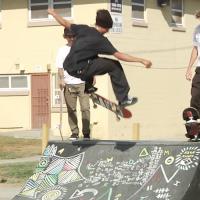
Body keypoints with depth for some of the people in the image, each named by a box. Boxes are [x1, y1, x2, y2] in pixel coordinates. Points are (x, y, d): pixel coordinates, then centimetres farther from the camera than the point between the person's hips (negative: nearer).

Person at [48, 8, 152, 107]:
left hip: (68, 67, 7)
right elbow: (119, 55, -17)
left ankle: (88, 85, 43)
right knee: (115, 66, 0)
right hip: (80, 71, -7)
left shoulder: (83, 29, 4)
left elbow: (64, 23, 14)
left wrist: (53, 13, 33)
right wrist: (141, 60, -16)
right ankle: (123, 99, 4)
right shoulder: (101, 40, -11)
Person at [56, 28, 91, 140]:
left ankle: (86, 133, -3)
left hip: (83, 83, -1)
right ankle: (74, 133, 11)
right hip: (69, 84, 1)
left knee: (85, 108, -8)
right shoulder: (63, 50, 8)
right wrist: (61, 79, -11)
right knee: (71, 109, 3)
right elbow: (60, 67, 3)